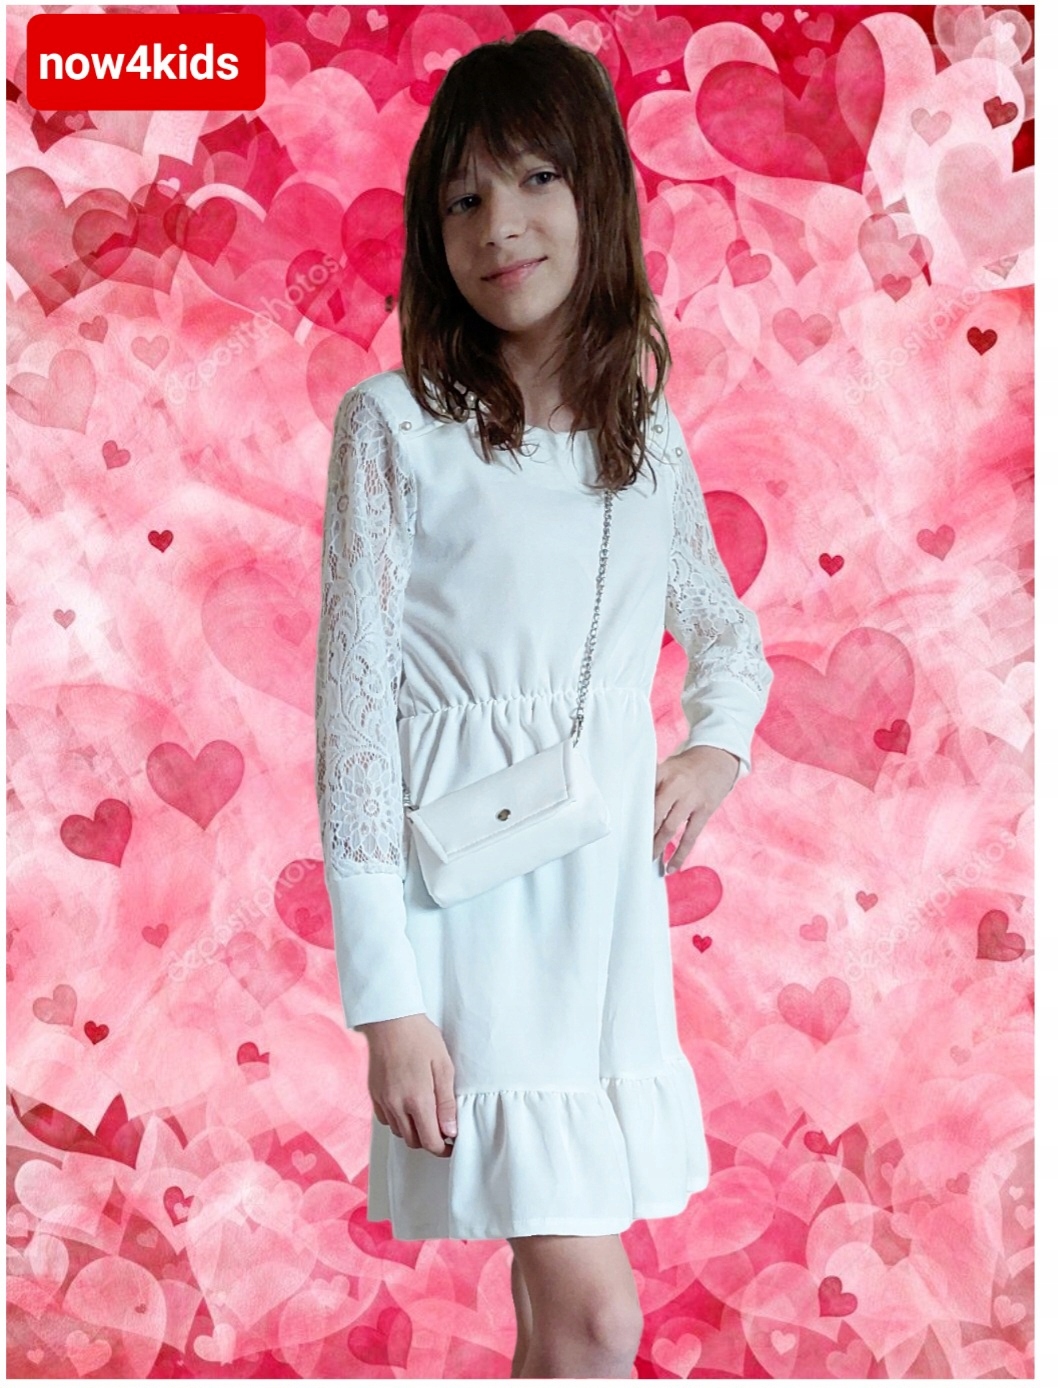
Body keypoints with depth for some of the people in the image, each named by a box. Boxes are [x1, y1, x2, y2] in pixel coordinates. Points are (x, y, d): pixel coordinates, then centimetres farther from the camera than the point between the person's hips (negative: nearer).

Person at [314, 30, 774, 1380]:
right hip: (477, 899, -5)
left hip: (614, 896, 5)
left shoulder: (650, 436, 8)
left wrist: (717, 749, 2)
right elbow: (353, 708, -9)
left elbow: (728, 633, 25)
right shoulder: (396, 424, -6)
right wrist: (389, 999, -12)